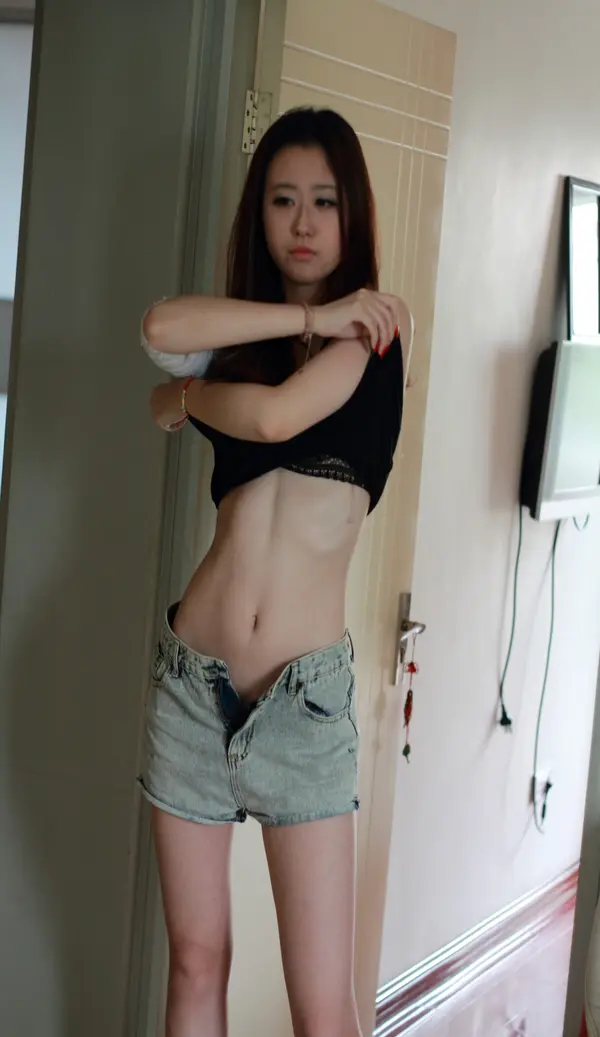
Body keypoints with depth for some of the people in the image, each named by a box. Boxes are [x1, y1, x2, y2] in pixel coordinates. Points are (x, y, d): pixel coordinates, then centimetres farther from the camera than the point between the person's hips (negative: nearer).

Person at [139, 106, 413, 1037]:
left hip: (307, 692, -4)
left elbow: (274, 415, -18)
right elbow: (160, 329, -13)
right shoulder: (244, 336, 11)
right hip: (194, 680, 4)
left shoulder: (373, 327, 0)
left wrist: (189, 395, 1)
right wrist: (309, 316, -13)